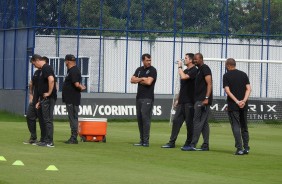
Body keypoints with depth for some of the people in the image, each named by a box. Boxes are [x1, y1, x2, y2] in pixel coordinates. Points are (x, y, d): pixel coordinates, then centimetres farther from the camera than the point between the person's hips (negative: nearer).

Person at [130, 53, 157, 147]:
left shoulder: (152, 70, -3)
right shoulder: (139, 70, 16)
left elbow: (149, 82, -16)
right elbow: (132, 80, 6)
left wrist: (138, 80, -1)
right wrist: (142, 79, -7)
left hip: (147, 98, -7)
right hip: (139, 97, 7)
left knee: (145, 118, -11)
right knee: (139, 118, 6)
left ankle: (146, 141, -11)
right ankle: (142, 140, 10)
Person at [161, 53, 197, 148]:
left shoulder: (194, 71, -9)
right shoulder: (185, 71, 18)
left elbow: (184, 77, -25)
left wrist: (179, 67, -11)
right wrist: (177, 99, 20)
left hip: (189, 101, -8)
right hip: (182, 101, 9)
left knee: (189, 123, -2)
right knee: (176, 120, 4)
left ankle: (189, 143, 6)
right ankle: (172, 142, 4)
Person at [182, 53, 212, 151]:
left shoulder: (205, 68, -9)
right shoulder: (199, 70, 21)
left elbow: (209, 84, -17)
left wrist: (206, 98, -24)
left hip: (202, 100, -10)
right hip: (199, 99, 10)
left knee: (197, 122, -11)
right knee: (204, 123, 9)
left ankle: (193, 145, -13)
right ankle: (205, 145, 10)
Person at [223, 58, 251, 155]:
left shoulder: (226, 76, -2)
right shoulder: (243, 74, 9)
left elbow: (227, 90, -12)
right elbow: (248, 89, 1)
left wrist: (237, 101, -14)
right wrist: (244, 100, -8)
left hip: (233, 105, -4)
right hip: (244, 106, 4)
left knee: (236, 126, -3)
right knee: (244, 126, 14)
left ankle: (239, 148, -10)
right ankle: (246, 148, 14)